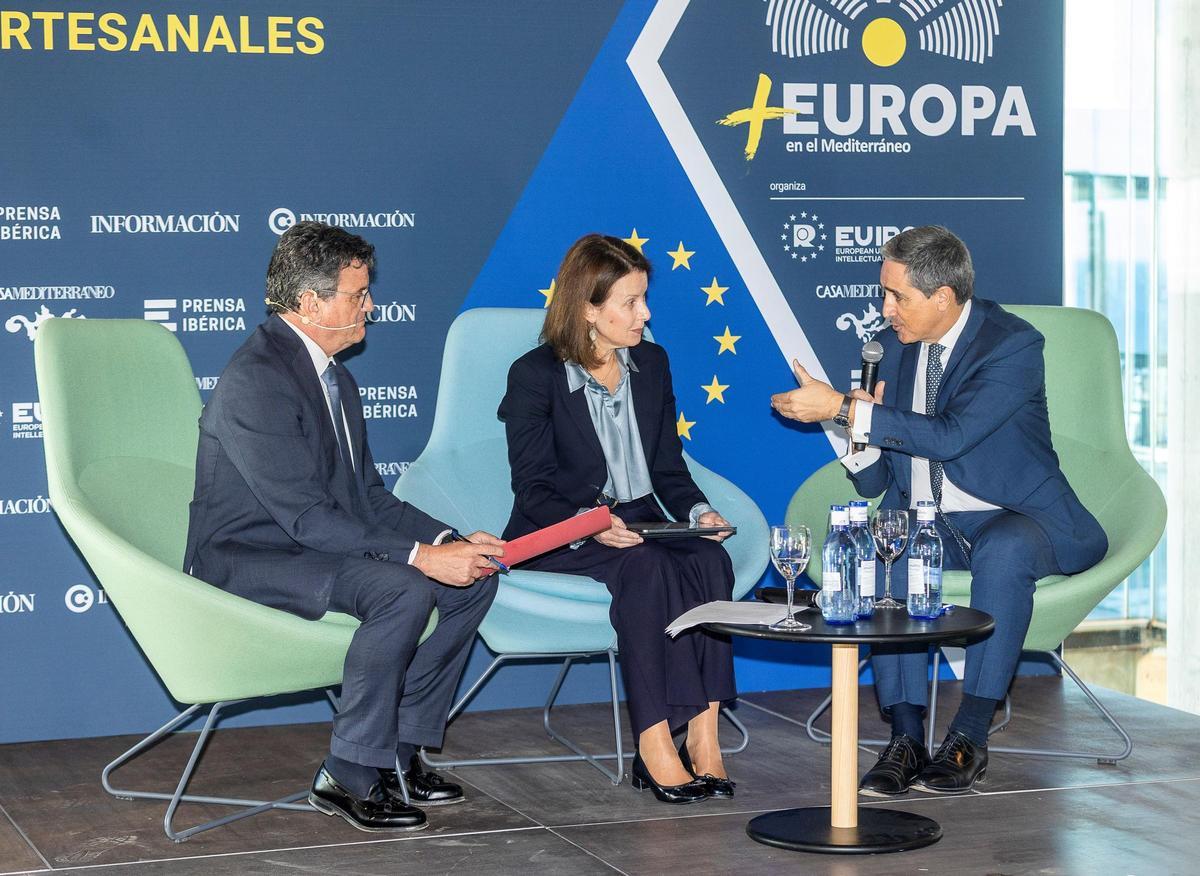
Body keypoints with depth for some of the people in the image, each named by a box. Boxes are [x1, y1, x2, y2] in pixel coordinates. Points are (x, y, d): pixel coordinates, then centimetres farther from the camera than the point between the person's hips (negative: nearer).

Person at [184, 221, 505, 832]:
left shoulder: (336, 379, 11)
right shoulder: (256, 380, -21)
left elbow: (369, 496, 12)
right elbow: (307, 517, -26)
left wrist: (451, 540, -5)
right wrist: (420, 554, -29)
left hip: (311, 549, 10)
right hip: (244, 561, -10)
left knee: (474, 577, -2)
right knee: (403, 589, -31)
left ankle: (396, 747, 4)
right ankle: (350, 775, -18)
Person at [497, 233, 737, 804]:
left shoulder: (651, 363, 12)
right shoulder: (535, 375, -5)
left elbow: (668, 469, 13)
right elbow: (533, 488, -9)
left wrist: (697, 510, -8)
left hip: (638, 521, 5)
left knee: (709, 559, -27)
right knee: (646, 569, -35)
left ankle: (701, 731, -31)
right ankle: (656, 746, -36)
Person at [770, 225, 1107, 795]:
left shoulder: (1014, 345, -13)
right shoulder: (893, 346, 5)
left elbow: (951, 435, -28)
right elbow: (876, 483, 7)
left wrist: (844, 410, -27)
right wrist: (859, 431, -15)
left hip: (1012, 518, -4)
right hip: (924, 520, 4)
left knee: (1003, 550, -37)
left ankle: (969, 737, -29)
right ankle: (905, 736, -27)